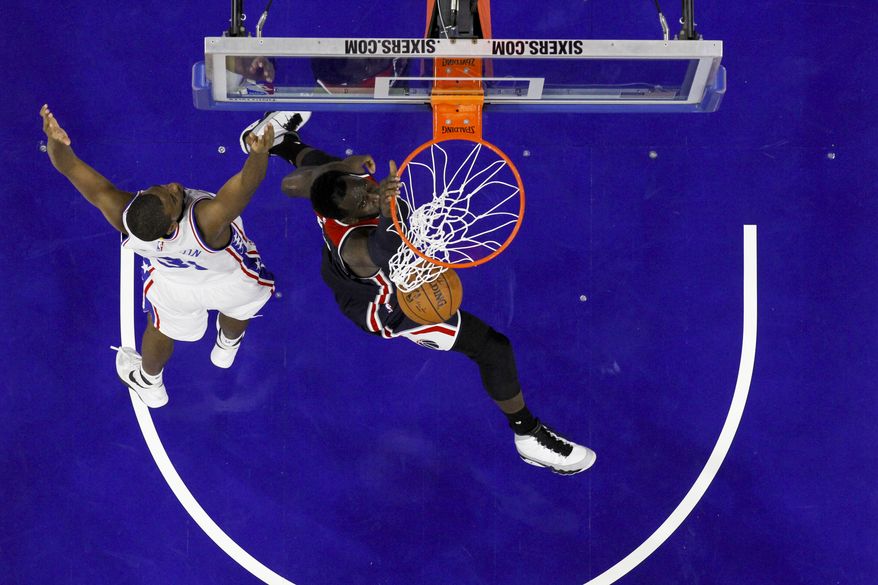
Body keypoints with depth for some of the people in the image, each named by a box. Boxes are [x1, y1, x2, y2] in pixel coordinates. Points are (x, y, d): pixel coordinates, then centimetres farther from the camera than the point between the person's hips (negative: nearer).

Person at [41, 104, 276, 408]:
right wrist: (259, 152, -83)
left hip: (174, 284, 2)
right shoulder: (206, 220, -51)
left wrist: (56, 140, -67)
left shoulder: (122, 214, -43)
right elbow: (247, 182, -62)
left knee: (163, 329, 35)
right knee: (239, 304, 38)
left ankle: (148, 383, 65)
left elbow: (70, 167, -46)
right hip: (230, 277, -1)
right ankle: (227, 346, 71)